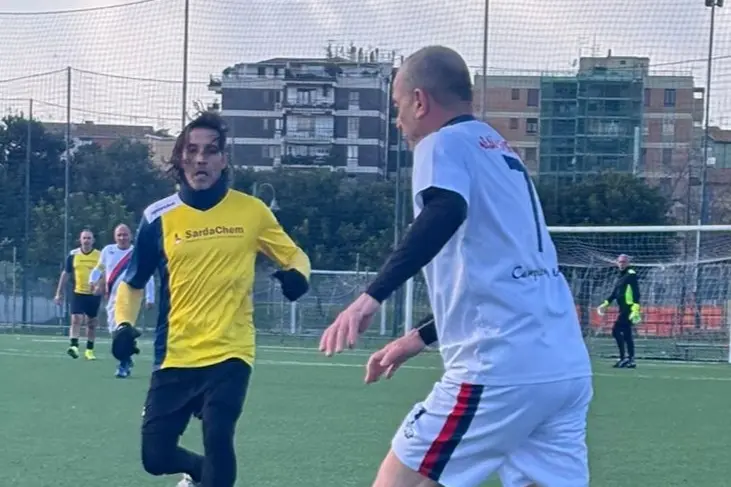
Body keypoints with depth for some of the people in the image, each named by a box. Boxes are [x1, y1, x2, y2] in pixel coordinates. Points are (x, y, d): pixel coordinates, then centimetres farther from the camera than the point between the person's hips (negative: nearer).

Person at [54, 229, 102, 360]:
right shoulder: (73, 255, 0)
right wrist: (59, 293, 5)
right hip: (78, 293, -1)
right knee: (76, 320, -14)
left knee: (92, 324, 10)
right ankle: (74, 346, -21)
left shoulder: (100, 256, -2)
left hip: (94, 294, 1)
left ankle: (89, 350, 20)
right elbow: (65, 274, 7)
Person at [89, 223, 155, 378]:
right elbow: (99, 269, 20)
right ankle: (127, 360, 29)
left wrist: (150, 298, -1)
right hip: (112, 297, 5)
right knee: (114, 330, 10)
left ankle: (123, 365, -13)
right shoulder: (108, 251, 7)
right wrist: (92, 280, 0)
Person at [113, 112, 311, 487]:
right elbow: (132, 283, 11)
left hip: (229, 352, -2)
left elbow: (294, 255, 10)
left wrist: (297, 274, -14)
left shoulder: (251, 211, -2)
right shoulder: (159, 217, 0)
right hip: (174, 356, 2)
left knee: (217, 435, -25)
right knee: (156, 456, 2)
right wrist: (124, 325, -7)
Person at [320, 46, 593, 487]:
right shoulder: (502, 152, 25)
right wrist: (422, 337, 36)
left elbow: (447, 211, -24)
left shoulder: (444, 143, 0)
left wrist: (373, 295, -30)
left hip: (503, 369, -8)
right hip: (567, 365, 8)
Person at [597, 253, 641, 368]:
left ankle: (623, 358, -11)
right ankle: (631, 360, 11)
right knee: (626, 334, 8)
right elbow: (615, 292, 26)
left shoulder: (631, 275, -9)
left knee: (616, 330, -13)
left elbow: (636, 293, -16)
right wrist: (606, 303, 20)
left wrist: (635, 309, -23)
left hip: (629, 308, -9)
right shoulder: (620, 276, 18)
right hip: (623, 309, 9)